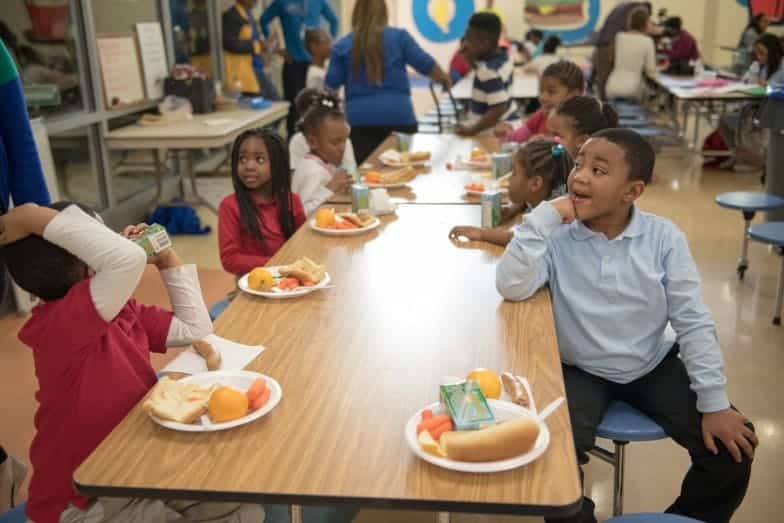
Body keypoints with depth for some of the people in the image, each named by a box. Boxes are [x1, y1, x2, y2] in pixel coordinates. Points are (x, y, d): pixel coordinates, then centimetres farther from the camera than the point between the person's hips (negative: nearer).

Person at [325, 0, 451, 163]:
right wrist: (444, 79, 23)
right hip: (399, 116, 0)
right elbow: (425, 64, 5)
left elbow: (331, 85, 3)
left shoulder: (342, 46, 4)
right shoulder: (398, 36, 3)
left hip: (359, 119, 0)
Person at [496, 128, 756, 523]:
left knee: (733, 450, -7)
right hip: (580, 371, -1)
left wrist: (715, 403, -10)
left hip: (654, 367, 2)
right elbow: (511, 287, -28)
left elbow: (694, 323, -8)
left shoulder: (663, 237, -11)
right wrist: (545, 216, -29)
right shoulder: (558, 237, -13)